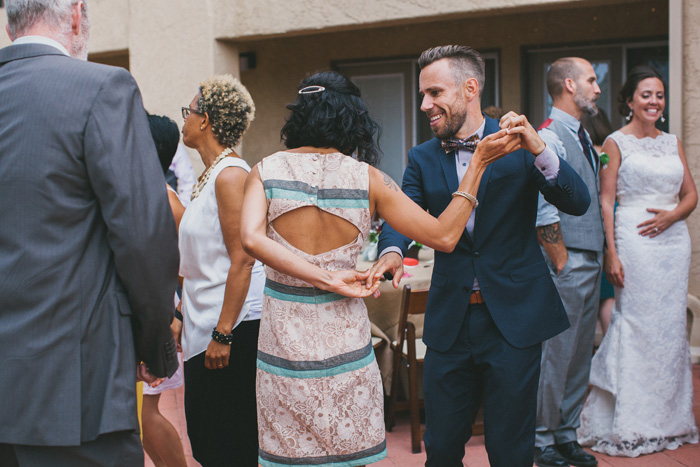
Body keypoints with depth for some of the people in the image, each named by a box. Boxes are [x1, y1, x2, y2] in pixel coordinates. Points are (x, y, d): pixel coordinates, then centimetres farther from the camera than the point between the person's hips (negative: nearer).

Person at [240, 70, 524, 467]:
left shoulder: (266, 171, -1)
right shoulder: (367, 179, -4)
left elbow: (252, 238, -19)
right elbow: (444, 236, -6)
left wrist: (329, 279, -15)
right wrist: (478, 163, -1)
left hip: (283, 339, 1)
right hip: (342, 338, -1)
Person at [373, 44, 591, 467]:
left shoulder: (519, 142, -3)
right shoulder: (422, 159, 6)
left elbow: (578, 203, -11)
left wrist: (539, 151, -28)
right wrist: (391, 251, -29)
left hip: (513, 318, -3)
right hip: (449, 322, 3)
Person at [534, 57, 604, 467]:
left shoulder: (583, 135, 14)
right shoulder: (549, 137, -14)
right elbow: (543, 213, -18)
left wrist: (600, 257, 12)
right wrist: (561, 263, -15)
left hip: (591, 262, 9)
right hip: (567, 263, -9)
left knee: (580, 356, 14)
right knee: (557, 355, -1)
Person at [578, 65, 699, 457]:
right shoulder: (616, 143, -1)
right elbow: (606, 201, -6)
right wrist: (611, 253, -14)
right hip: (634, 242, -5)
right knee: (636, 325, -5)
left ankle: (667, 418, 19)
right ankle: (630, 425, 4)